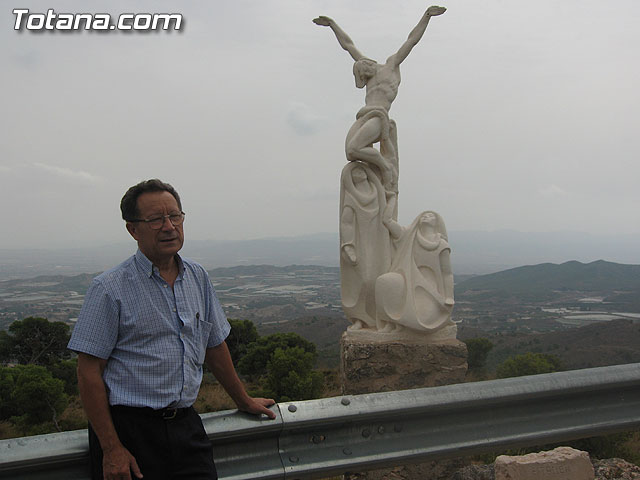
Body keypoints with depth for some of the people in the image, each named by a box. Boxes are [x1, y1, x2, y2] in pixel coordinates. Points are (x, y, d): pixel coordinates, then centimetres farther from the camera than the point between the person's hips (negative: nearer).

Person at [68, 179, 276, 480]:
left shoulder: (198, 278, 8)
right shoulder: (109, 289, -9)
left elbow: (214, 346, 18)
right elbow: (89, 372, -10)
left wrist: (243, 401, 25)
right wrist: (111, 449, -15)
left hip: (185, 424, 5)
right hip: (129, 429, -4)